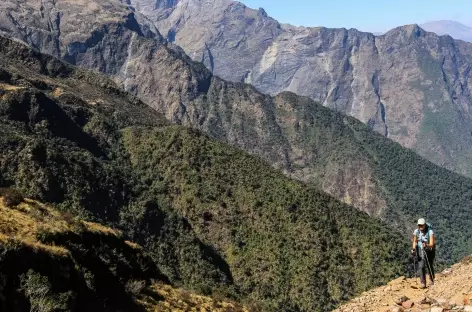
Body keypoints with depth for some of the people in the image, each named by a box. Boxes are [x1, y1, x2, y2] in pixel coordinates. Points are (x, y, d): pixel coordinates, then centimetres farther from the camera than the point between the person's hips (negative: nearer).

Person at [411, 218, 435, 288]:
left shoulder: (430, 232, -25)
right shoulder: (416, 231, -12)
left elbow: (431, 244, -31)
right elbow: (415, 241, 3)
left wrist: (426, 245, -51)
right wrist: (413, 249, -12)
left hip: (429, 251, -2)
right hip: (420, 251, 2)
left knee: (430, 266, 13)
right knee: (421, 267, -14)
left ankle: (432, 280, 40)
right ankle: (423, 283, -13)